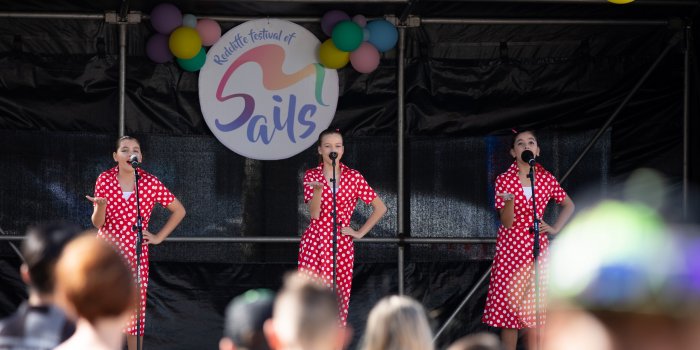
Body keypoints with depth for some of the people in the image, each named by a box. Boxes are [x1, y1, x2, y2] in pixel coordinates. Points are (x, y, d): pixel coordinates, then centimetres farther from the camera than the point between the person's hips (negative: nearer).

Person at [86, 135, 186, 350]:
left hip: (136, 255, 0)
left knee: (135, 308, 0)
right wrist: (101, 206, -23)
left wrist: (159, 237, 3)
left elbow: (179, 211, 8)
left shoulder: (151, 183, -4)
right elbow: (97, 223, -2)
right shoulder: (105, 180, -2)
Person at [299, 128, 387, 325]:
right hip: (315, 243, -1)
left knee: (339, 298, -1)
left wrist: (360, 233, 3)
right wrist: (318, 190, -24)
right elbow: (314, 214, -8)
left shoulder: (353, 177, 4)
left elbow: (380, 207, 9)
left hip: (342, 245, 1)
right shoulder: (312, 176, 3)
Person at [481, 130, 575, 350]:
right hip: (511, 249, -2)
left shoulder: (546, 179, 4)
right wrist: (509, 202, -28)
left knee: (536, 308, 1)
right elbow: (507, 223, -9)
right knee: (507, 303, -3)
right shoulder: (504, 180, -3)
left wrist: (555, 228, 5)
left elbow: (569, 205, 19)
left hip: (537, 249, 2)